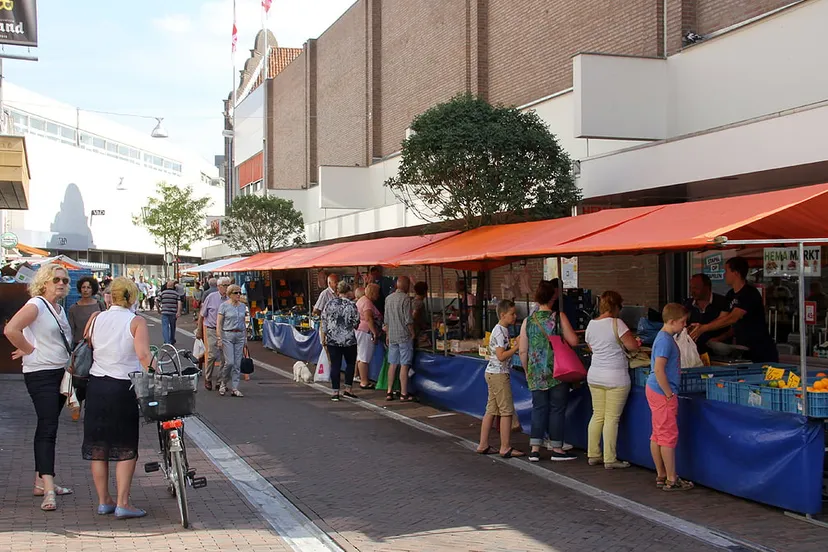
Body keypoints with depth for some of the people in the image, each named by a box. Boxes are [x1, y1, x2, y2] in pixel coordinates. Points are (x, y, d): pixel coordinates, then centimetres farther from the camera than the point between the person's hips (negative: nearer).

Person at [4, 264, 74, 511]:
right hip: (41, 374, -9)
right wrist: (29, 350, -17)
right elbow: (11, 329, -27)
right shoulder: (36, 305, -13)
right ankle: (48, 490, -18)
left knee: (47, 427, 14)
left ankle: (41, 481, 22)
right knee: (48, 428, -14)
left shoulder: (59, 309, 14)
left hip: (60, 372, 9)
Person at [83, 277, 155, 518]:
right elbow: (143, 355, -20)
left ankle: (103, 501, 19)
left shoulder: (95, 319, 5)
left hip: (96, 386, 4)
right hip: (124, 388, -4)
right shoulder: (136, 322, -8)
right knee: (126, 450, 5)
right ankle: (122, 503, 2)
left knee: (98, 448, 12)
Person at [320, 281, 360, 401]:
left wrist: (323, 339, 8)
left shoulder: (329, 304, -2)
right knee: (350, 364, 15)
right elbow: (356, 323, -3)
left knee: (335, 365, 5)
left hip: (332, 340, 2)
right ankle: (348, 389, 12)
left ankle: (335, 392, 5)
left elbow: (323, 323, 0)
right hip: (349, 340, -2)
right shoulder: (351, 305, -8)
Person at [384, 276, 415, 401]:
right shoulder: (405, 298, -13)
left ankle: (389, 392, 13)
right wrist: (412, 333, -4)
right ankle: (404, 394, 0)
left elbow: (386, 319, 13)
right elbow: (408, 319, -15)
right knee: (404, 365, -2)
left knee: (392, 365, 11)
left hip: (392, 337, 6)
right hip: (404, 336, -6)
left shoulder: (388, 298, 8)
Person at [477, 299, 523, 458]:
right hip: (499, 374, -10)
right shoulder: (500, 332, -17)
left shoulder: (503, 330, 14)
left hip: (492, 373, 10)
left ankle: (483, 445, 15)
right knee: (507, 411, -5)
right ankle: (505, 448, -2)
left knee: (491, 410, 11)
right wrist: (517, 347, -21)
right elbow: (501, 356, -23)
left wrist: (515, 346, 12)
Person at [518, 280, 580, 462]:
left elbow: (523, 351, 4)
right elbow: (573, 341, -9)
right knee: (557, 409, 6)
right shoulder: (559, 317, -8)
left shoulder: (528, 321, 2)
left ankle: (535, 449, 8)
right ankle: (557, 449, 12)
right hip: (557, 372, -3)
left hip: (536, 374, 3)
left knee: (538, 409, 10)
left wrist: (528, 371, 17)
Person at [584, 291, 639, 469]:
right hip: (615, 377, -6)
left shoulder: (591, 324, 6)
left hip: (594, 375, 6)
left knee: (597, 415, 13)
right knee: (612, 418, -1)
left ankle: (593, 455, 17)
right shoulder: (616, 323, -13)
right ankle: (610, 460, 2)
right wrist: (624, 346, 8)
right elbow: (633, 346, -14)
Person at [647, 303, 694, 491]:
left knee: (657, 435, 13)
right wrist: (669, 394, -19)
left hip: (655, 391, 10)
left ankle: (661, 475, 20)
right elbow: (658, 370, -25)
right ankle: (671, 480, 1)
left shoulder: (664, 337, 14)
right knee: (669, 436, -4)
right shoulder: (665, 340, -18)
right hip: (662, 393, -10)